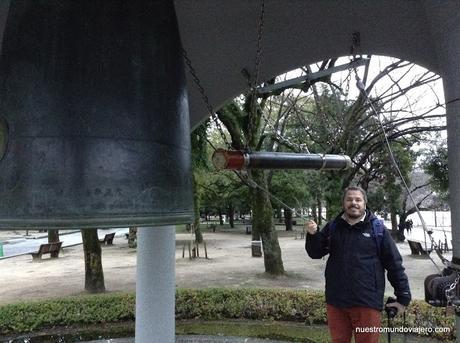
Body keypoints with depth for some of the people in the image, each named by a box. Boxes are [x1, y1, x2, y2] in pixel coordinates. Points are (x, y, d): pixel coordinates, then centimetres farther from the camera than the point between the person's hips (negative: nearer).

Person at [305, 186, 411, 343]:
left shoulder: (377, 229, -4)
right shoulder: (332, 227, 4)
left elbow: (394, 264, -2)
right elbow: (315, 253, 6)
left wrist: (403, 297, -2)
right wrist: (312, 235, -14)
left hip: (367, 302, -3)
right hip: (336, 301, 3)